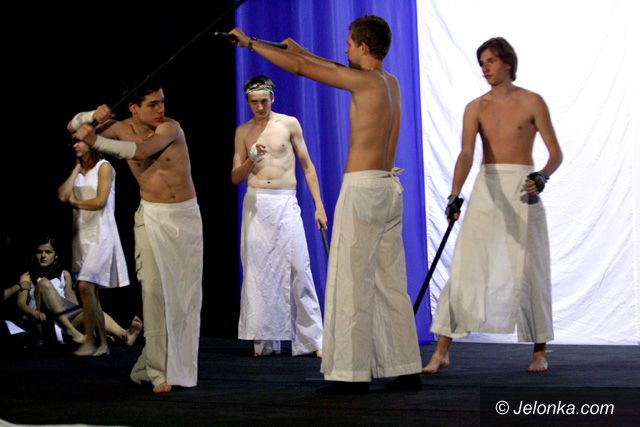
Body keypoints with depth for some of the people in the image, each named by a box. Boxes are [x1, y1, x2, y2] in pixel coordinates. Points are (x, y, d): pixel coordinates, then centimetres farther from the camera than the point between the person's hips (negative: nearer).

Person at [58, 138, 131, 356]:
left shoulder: (104, 167, -5)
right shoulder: (78, 171, 14)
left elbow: (100, 202, -13)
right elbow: (62, 195, -1)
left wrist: (75, 202, 1)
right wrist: (77, 169, 2)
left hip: (100, 233, -7)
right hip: (82, 232, 7)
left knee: (85, 286, -18)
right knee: (91, 291, 6)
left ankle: (90, 341, -11)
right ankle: (102, 343, 10)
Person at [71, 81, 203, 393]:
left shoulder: (171, 127, -13)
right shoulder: (122, 129, -2)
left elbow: (141, 150, -32)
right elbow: (75, 124, 8)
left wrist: (96, 141, -33)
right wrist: (94, 116, -14)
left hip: (187, 215, -1)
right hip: (152, 218, 1)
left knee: (187, 291, 3)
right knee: (155, 289, -11)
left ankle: (180, 364, 16)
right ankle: (159, 370, -8)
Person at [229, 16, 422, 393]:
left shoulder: (366, 82, -11)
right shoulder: (391, 83, 12)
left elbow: (300, 68, -8)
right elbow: (338, 70, 29)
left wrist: (249, 42, 0)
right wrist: (299, 49, 35)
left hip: (363, 188, -8)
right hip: (390, 187, 9)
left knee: (351, 284, -5)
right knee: (391, 282, 11)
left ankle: (351, 373, -5)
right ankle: (407, 370, 11)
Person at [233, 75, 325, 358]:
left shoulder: (289, 124, 5)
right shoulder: (243, 132, 10)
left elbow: (307, 165, 8)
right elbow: (235, 178, 9)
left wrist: (319, 205, 2)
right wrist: (251, 161, -12)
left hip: (285, 203, -2)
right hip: (255, 204, 2)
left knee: (298, 269, -8)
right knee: (258, 271, 0)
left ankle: (313, 339, -6)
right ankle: (265, 340, 6)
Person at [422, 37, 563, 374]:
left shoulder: (531, 103, -2)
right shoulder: (476, 108, 5)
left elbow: (556, 153, -3)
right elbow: (466, 154, -9)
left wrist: (542, 177, -25)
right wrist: (455, 195, -25)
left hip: (522, 192, -2)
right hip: (485, 190, 2)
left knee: (527, 271, 0)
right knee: (464, 269, -3)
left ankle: (539, 352, 14)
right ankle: (441, 352, -2)